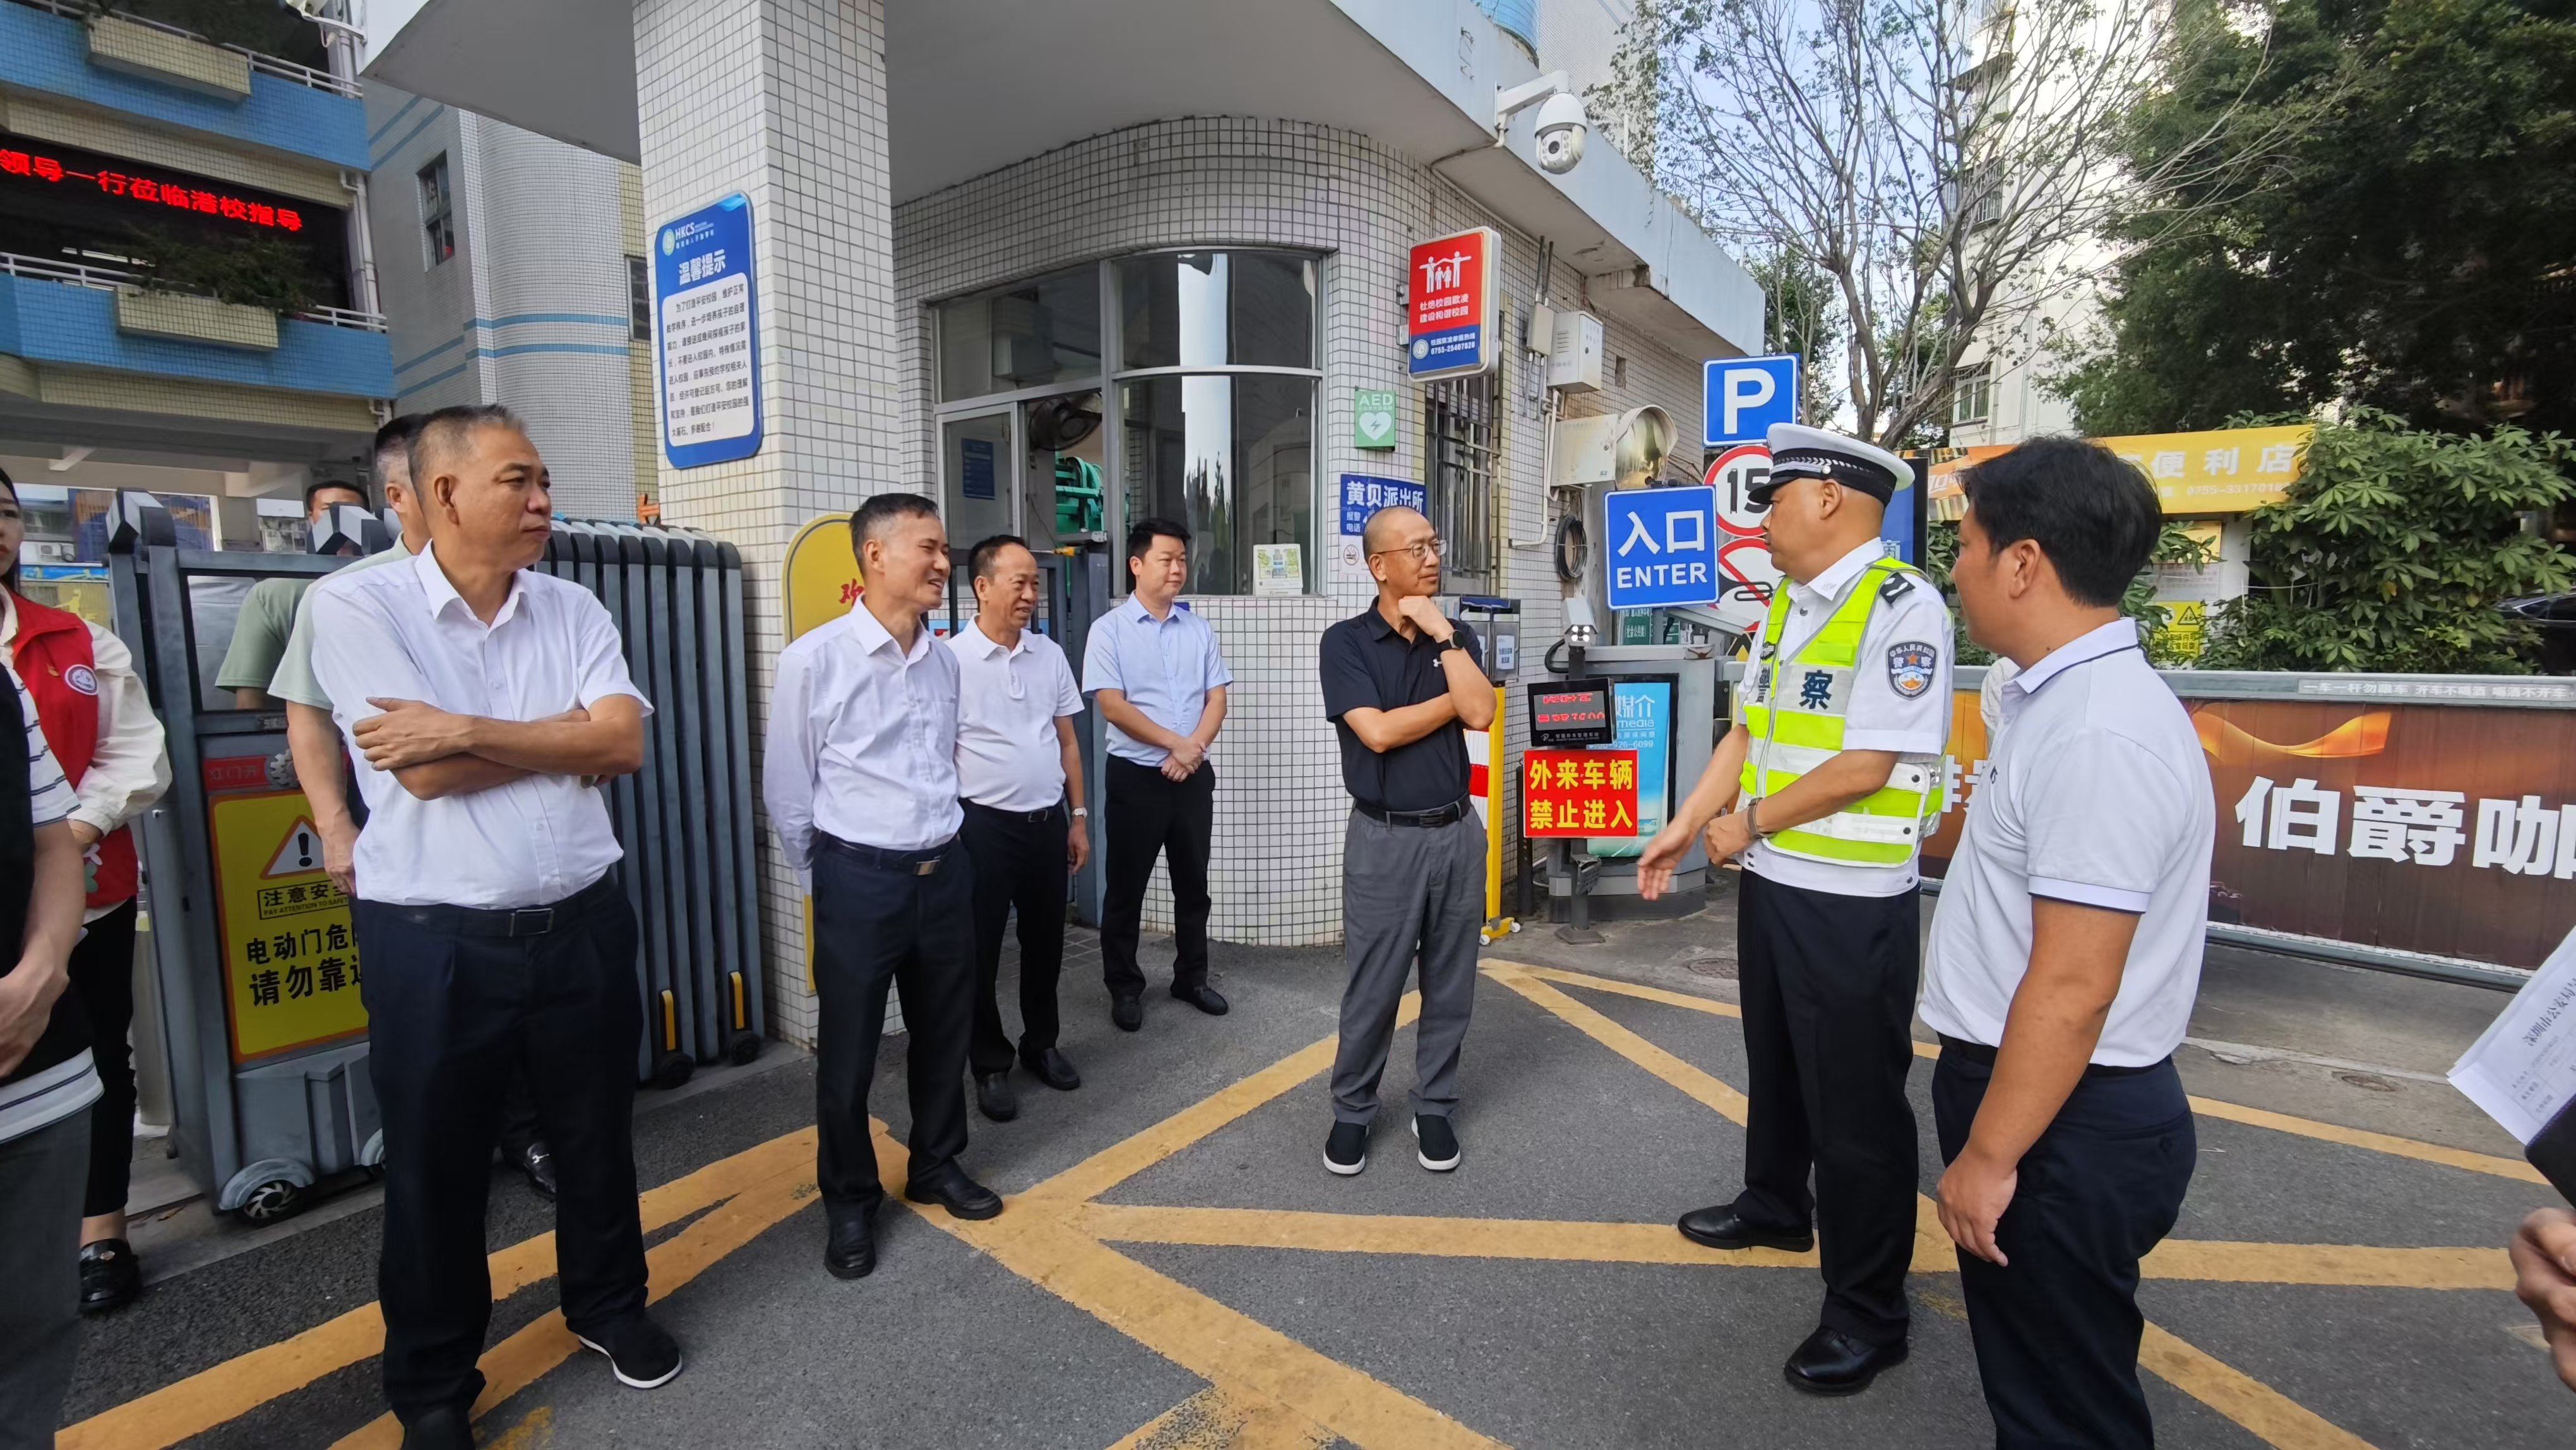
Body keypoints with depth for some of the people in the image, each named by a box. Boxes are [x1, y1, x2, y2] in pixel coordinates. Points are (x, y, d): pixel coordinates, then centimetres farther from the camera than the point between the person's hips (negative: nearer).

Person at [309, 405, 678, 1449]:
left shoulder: (575, 610, 2)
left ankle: (607, 1304, 43)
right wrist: (568, 737, -8)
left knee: (597, 1139, 19)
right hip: (434, 944, -3)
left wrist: (468, 730, -16)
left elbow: (625, 743, -10)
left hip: (583, 924, 3)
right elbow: (425, 772, -18)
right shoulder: (357, 605, -8)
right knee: (435, 1174, 14)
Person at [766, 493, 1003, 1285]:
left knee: (944, 1033, 18)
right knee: (848, 1051, 10)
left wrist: (939, 846, 17)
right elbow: (787, 788, -5)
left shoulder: (944, 659, 3)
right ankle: (849, 1202, 33)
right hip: (859, 877, -5)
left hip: (945, 870, 5)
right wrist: (826, 883, 3)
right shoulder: (813, 660, -13)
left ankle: (938, 1165, 41)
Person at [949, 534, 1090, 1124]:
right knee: (981, 951, 8)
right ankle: (990, 1065, 26)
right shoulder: (952, 658, -11)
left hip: (1048, 821, 5)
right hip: (985, 824, -5)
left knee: (1045, 942, 17)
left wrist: (1078, 817, 11)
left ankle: (1041, 1043, 37)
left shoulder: (1050, 654, 5)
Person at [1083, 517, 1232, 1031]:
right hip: (1135, 775, -4)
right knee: (1126, 887, 5)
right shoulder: (1110, 629, -5)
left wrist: (1192, 751, -12)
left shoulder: (1199, 630, 7)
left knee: (1193, 883, 13)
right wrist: (1175, 743, -14)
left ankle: (1191, 977, 28)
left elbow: (1217, 700, 4)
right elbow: (1112, 705, -13)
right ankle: (1125, 988, 19)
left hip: (1194, 775, 4)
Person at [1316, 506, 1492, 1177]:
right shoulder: (1346, 641, -6)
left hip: (1457, 831, 4)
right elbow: (1378, 732, -17)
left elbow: (1481, 714, -11)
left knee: (1450, 986, 12)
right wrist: (1453, 699, -7)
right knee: (1372, 989, 6)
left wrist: (1443, 634, -13)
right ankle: (1352, 1112, 25)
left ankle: (1435, 1109, 30)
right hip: (1385, 838, -3)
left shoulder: (1457, 637, 6)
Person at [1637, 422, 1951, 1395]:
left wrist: (1745, 823, -13)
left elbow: (1864, 767, -23)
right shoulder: (1785, 605, 8)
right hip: (1769, 881, 8)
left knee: (1855, 1106, 6)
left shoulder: (1902, 605, -18)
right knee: (1775, 1067, 25)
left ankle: (1866, 1313, 24)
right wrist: (1685, 826, 6)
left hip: (1851, 902, -8)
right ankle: (1776, 1207, 49)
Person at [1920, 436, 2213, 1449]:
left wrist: (1989, 1155, -19)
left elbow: (2073, 988, -27)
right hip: (2032, 1095, 9)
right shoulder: (2065, 699, 6)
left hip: (2063, 1126, -9)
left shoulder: (2098, 733, -26)